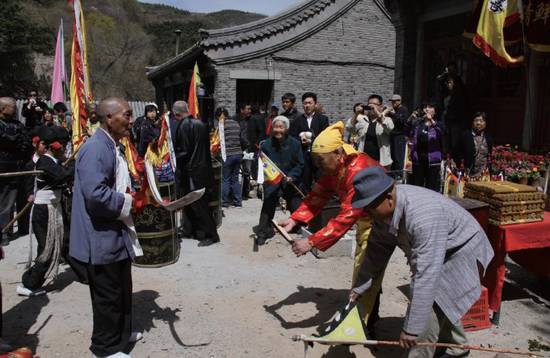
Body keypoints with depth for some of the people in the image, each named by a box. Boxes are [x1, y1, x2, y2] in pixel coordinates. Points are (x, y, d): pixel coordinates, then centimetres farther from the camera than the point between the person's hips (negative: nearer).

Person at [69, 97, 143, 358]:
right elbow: (95, 194, -32)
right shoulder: (95, 148, -22)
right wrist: (129, 202, -18)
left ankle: (121, 332, 41)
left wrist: (132, 197, 7)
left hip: (117, 235, 10)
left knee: (123, 289, 23)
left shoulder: (112, 148, 11)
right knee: (108, 296, 6)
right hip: (102, 239, -10)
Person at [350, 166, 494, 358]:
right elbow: (377, 248, -4)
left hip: (461, 251, -8)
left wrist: (412, 329, -38)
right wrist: (359, 286, -4)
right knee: (441, 305, 22)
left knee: (429, 307, -16)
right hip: (437, 254, 8)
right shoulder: (384, 208, -17)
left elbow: (426, 276, -42)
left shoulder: (423, 216, -42)